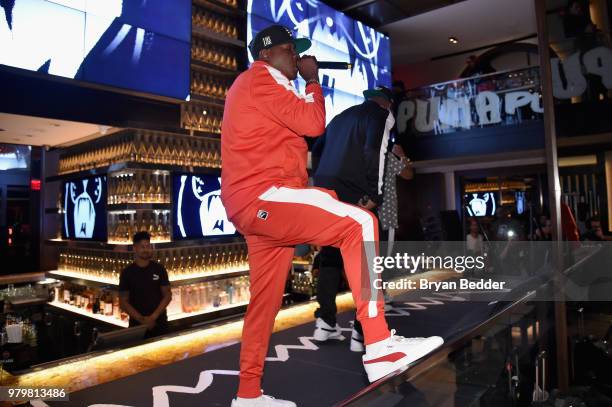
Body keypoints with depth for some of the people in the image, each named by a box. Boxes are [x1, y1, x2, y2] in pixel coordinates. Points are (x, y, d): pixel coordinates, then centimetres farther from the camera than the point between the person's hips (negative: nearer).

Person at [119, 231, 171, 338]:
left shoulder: (159, 269, 1)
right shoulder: (127, 273, -1)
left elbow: (167, 295, 0)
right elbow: (123, 302, -1)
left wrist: (153, 317, -10)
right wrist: (141, 319, -11)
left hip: (159, 322, 1)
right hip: (137, 324, 0)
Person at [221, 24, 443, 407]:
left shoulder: (264, 87, 31)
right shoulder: (260, 78, -1)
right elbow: (313, 123, -11)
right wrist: (313, 80, 5)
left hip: (257, 204, 11)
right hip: (262, 197, -11)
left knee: (266, 299, 12)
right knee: (359, 223, -20)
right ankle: (379, 348, -22)